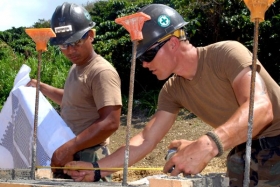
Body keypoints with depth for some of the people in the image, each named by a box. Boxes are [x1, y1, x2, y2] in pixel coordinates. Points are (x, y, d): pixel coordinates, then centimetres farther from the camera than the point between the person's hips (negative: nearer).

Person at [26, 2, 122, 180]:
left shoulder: (102, 72, -17)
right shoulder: (76, 68, 13)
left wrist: (69, 148, -28)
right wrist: (42, 87, 24)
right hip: (69, 156, 9)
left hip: (87, 159, -9)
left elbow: (110, 123, -25)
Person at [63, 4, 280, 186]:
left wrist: (206, 146, -47)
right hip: (243, 155, 6)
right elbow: (146, 140, 6)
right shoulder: (173, 90, 2)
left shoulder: (226, 54, -20)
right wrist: (97, 169, -2)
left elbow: (261, 108, -35)